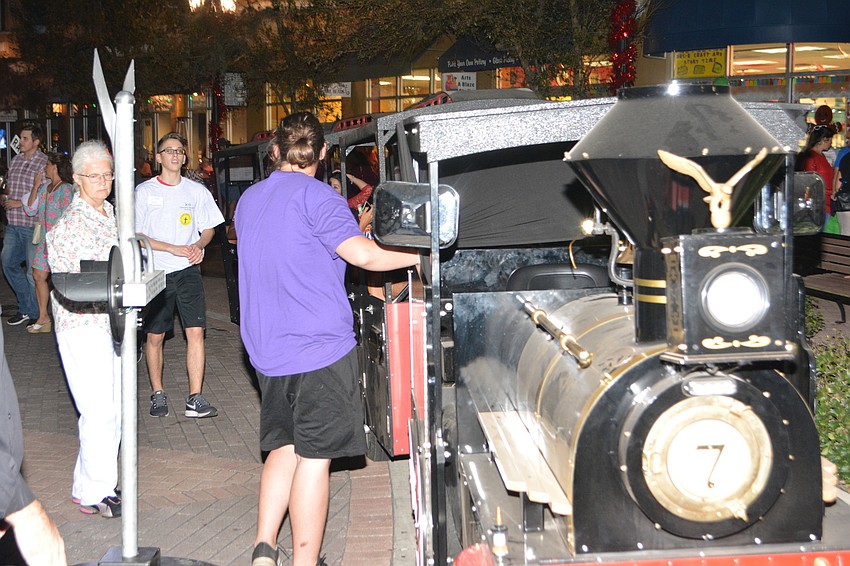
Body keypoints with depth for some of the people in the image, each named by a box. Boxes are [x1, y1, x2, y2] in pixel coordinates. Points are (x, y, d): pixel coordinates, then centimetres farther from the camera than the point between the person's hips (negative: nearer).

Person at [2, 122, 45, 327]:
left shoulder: (44, 163, -10)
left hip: (32, 224, -8)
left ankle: (35, 313, 11)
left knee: (34, 271, -1)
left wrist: (20, 203, -15)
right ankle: (26, 307, 24)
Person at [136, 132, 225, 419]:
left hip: (188, 270, 1)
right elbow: (136, 235, -1)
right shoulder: (144, 191, 2)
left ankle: (195, 399, -7)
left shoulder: (197, 191, 8)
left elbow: (208, 229, 15)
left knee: (195, 331, -9)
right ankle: (158, 394, 22)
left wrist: (199, 246, -8)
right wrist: (173, 248, -13)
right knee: (155, 336, 6)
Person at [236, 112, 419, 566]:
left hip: (267, 352, 7)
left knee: (284, 447, 17)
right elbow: (364, 255, -19)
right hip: (319, 348, -7)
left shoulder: (248, 201, 14)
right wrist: (420, 255, -7)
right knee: (314, 456, 0)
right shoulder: (316, 197, -10)